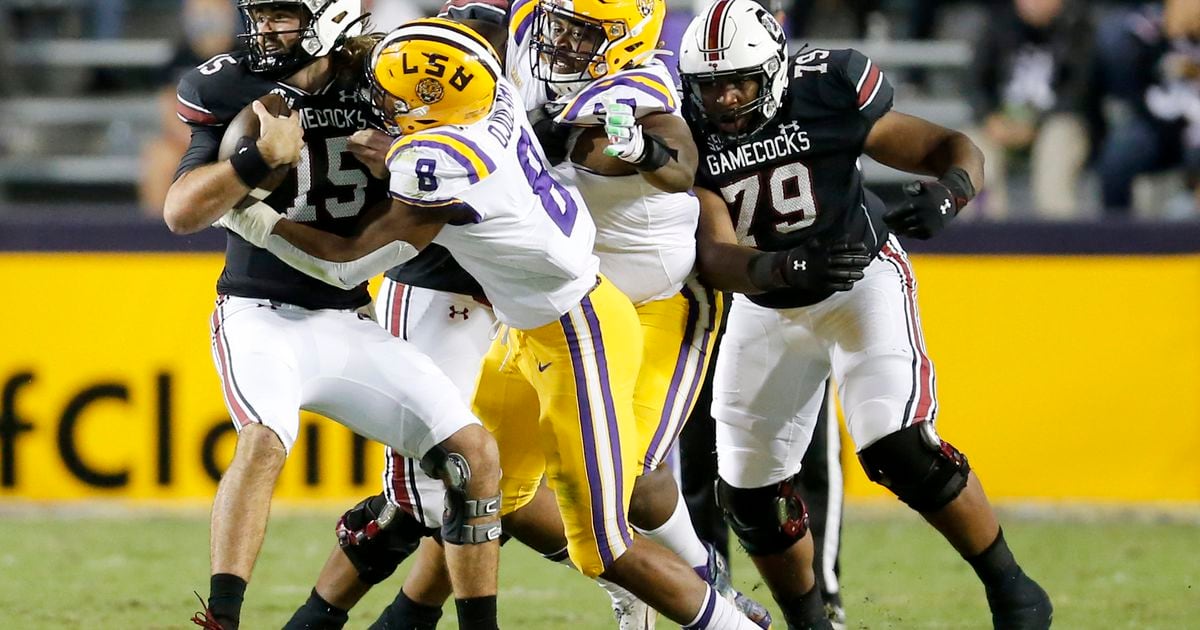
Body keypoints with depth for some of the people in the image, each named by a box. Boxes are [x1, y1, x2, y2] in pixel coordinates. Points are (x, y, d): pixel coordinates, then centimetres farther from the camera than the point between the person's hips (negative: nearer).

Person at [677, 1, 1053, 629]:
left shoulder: (826, 95, -21)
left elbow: (953, 150, -13)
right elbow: (715, 259, -27)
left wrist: (947, 193, -37)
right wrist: (789, 266, -48)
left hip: (862, 279, -4)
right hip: (766, 309, 4)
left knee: (898, 449, -22)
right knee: (748, 489, 4)